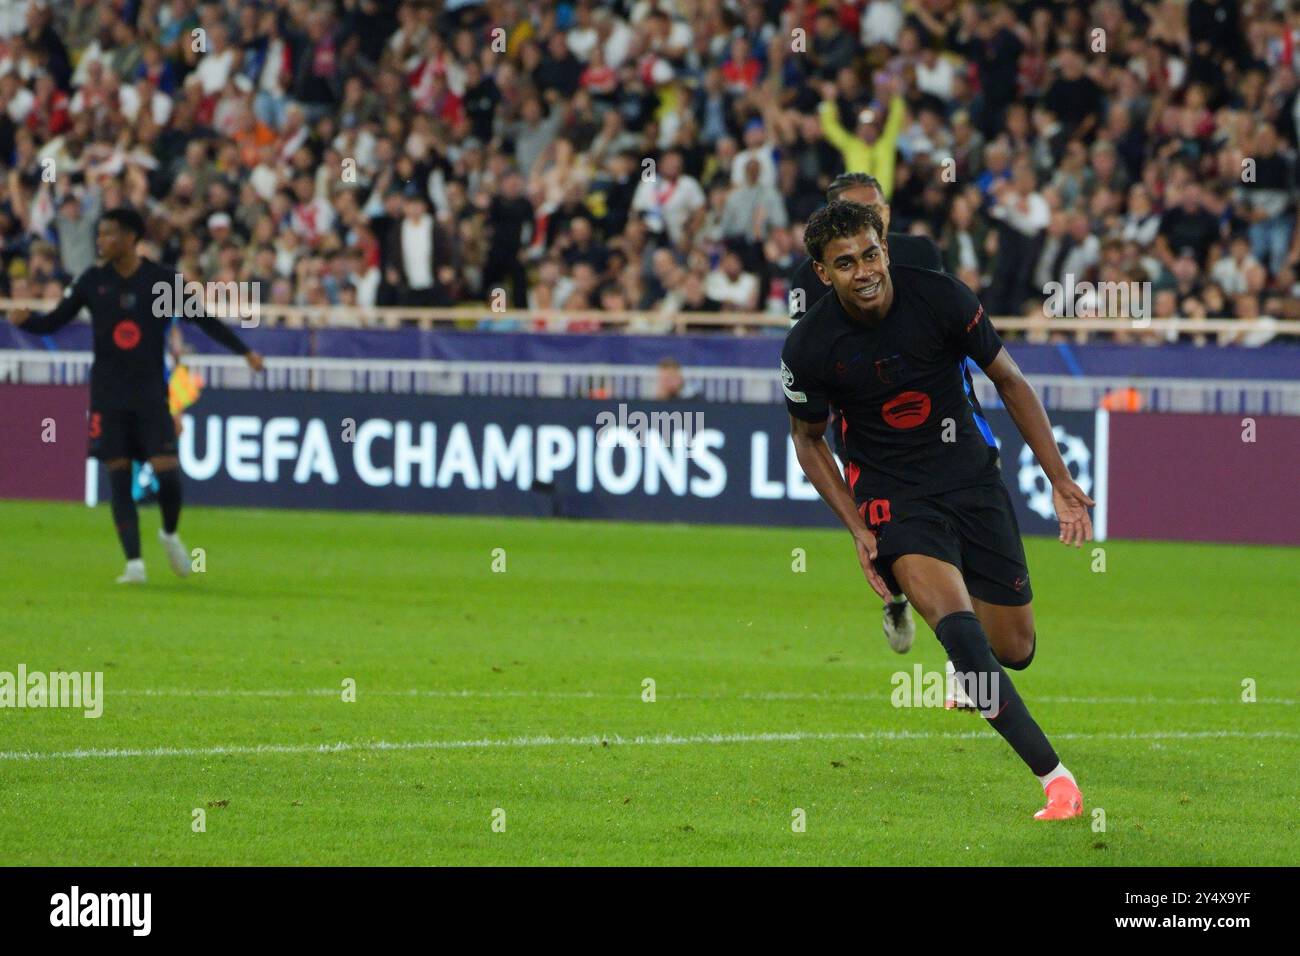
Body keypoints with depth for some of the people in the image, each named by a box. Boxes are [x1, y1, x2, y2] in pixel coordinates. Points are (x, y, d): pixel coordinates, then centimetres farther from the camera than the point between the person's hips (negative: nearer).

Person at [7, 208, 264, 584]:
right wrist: (24, 319, -17)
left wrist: (244, 351, 1)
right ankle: (134, 563, 1)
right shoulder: (93, 281, 1)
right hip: (108, 394, 1)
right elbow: (54, 321, 4)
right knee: (119, 479, -3)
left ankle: (170, 533, 20)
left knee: (166, 472, -10)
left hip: (151, 393, -1)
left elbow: (203, 319, 4)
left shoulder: (162, 281, -3)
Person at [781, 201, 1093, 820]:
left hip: (969, 473, 2)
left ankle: (974, 682, 45)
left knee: (1013, 649, 4)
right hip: (891, 490, -2)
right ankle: (1054, 776, -29)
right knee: (954, 619, -28)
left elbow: (1008, 380, 0)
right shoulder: (809, 346, -14)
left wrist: (1060, 480, -3)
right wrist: (858, 531, -6)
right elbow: (808, 439, 3)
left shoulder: (941, 299, -13)